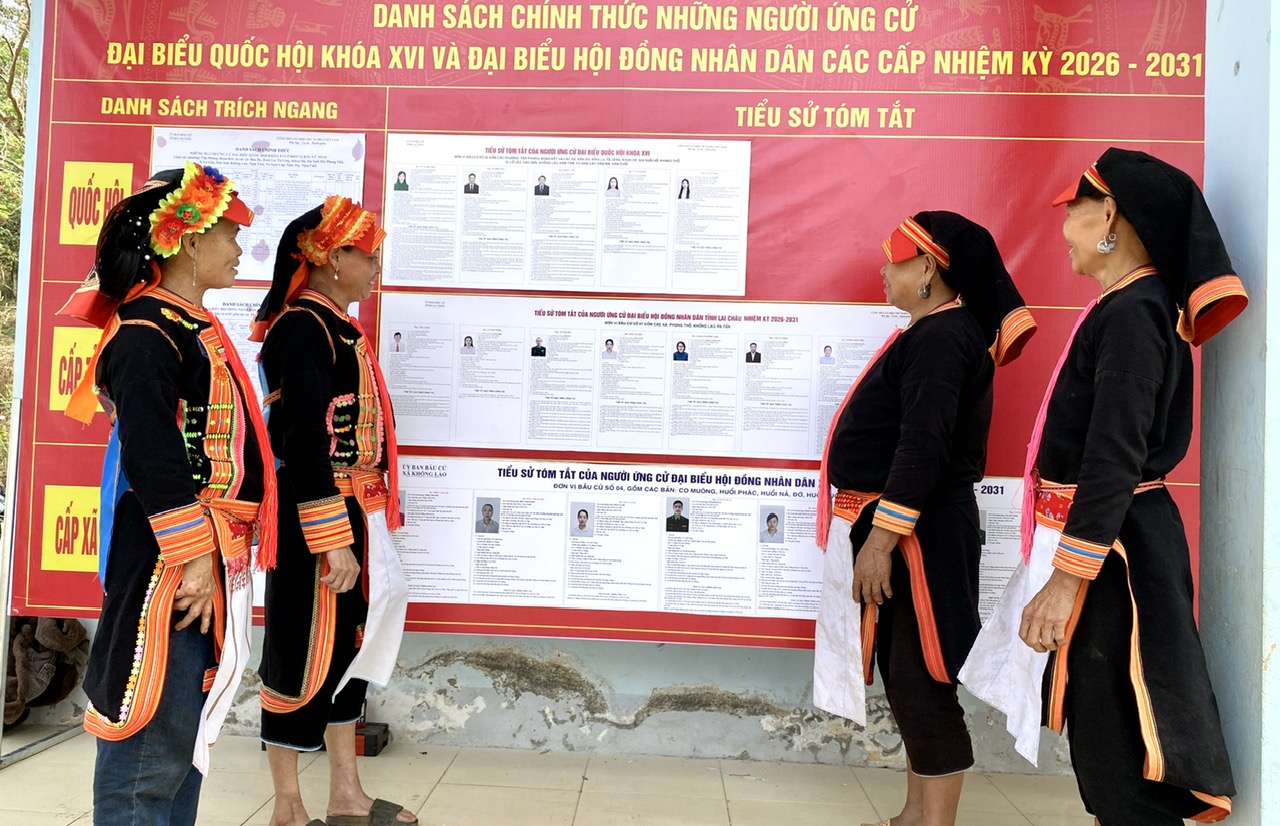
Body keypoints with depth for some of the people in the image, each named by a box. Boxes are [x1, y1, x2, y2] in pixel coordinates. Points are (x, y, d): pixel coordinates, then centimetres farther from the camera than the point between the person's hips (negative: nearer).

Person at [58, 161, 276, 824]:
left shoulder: (193, 328, 15)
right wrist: (193, 559, -20)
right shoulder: (146, 334, -15)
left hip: (210, 557, 10)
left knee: (188, 729, 18)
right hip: (167, 564, -10)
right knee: (154, 739, -1)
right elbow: (151, 460, -22)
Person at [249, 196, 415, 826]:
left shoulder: (334, 326, 14)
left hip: (352, 516, 10)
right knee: (304, 656, 3)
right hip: (317, 521, -10)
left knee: (348, 646, 15)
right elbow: (302, 443, -21)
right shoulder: (303, 328, -15)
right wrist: (332, 542, -22)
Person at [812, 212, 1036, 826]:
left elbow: (924, 448, -25)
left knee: (921, 685, -3)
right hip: (892, 523, 11)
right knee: (904, 677, 18)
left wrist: (881, 539, -26)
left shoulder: (941, 337, -16)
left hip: (918, 532, -11)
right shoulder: (931, 331, 16)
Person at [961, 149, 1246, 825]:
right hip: (1107, 535, 10)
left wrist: (1067, 578, -24)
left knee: (1114, 745, 0)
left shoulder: (1132, 312, -18)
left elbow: (1116, 457, -24)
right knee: (1100, 726, 20)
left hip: (1106, 543, -10)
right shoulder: (1132, 306, 12)